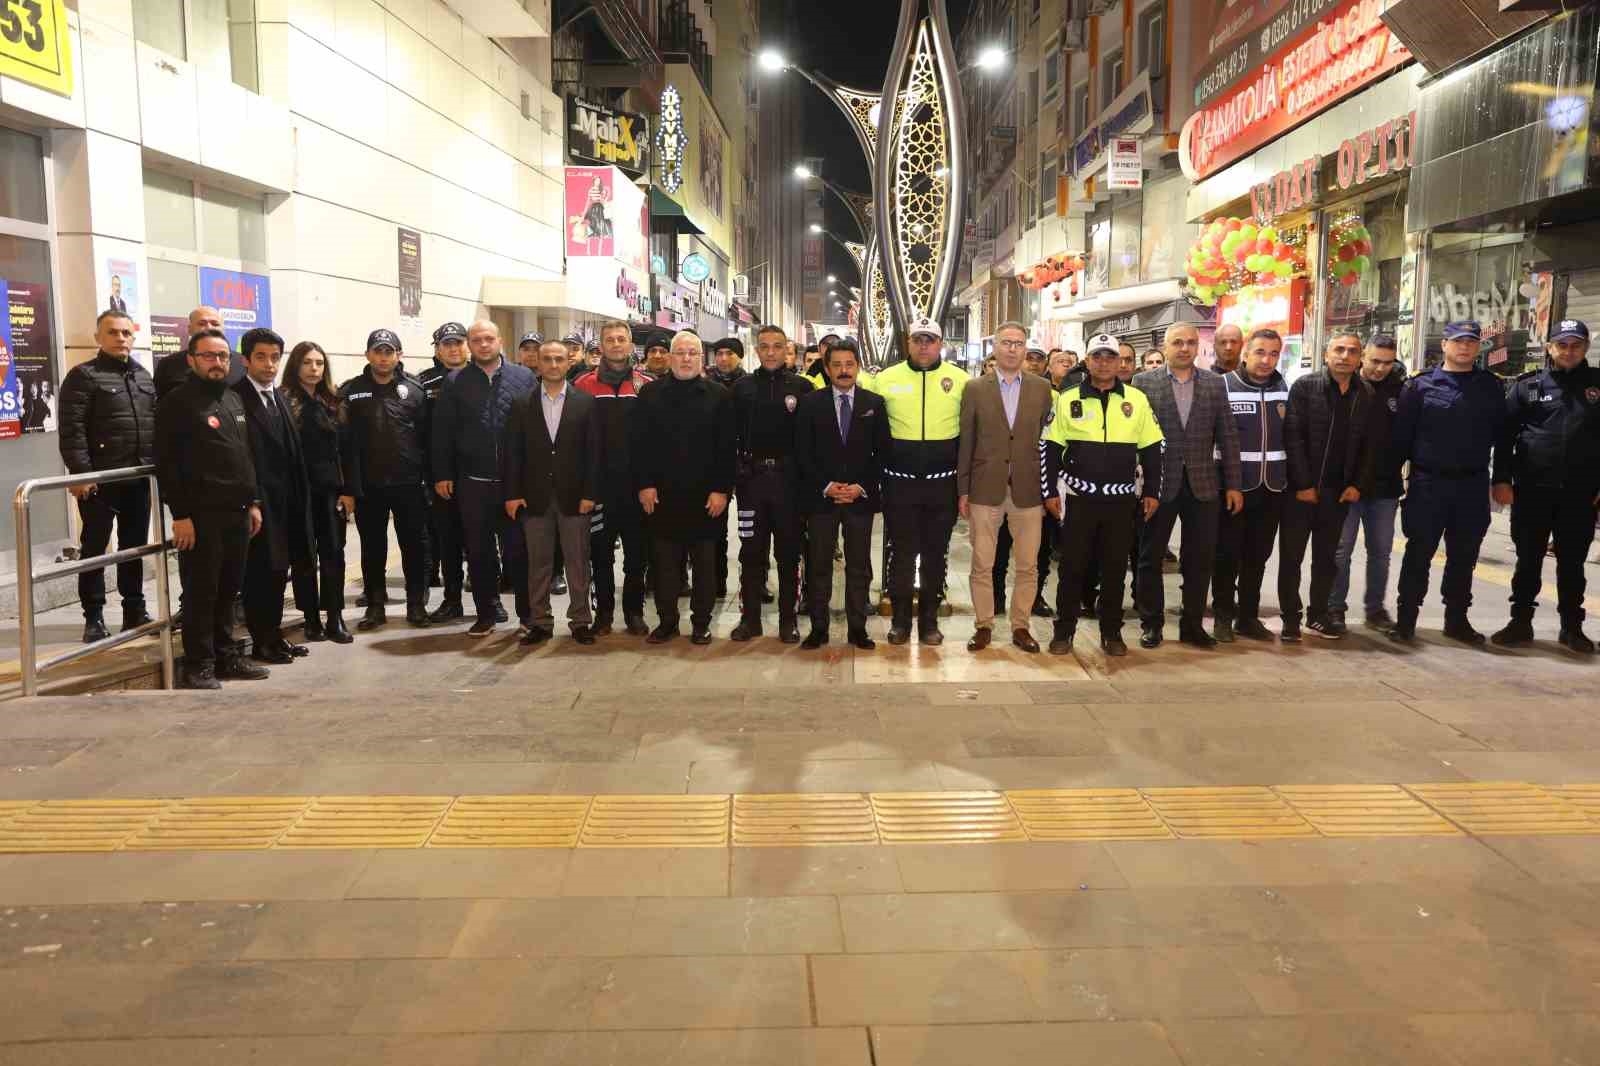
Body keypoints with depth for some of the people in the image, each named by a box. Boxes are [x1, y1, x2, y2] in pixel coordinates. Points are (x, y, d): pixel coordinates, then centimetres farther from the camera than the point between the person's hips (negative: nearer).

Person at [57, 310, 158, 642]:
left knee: (135, 547, 12)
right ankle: (94, 617, 10)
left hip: (138, 479, 6)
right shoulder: (83, 376, -4)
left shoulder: (144, 376, 14)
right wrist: (80, 472, -19)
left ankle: (135, 610, 21)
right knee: (94, 548, 2)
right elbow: (72, 430, -12)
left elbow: (156, 424, 18)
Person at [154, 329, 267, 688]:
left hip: (237, 511, 7)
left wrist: (253, 502, 14)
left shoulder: (233, 399, 17)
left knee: (229, 588, 11)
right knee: (203, 590, -1)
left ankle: (225, 656, 21)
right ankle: (197, 665, 7)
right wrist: (180, 514, -17)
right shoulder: (177, 402, -6)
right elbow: (167, 463, -12)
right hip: (202, 513, -7)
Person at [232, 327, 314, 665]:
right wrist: (251, 502, -18)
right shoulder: (237, 398, -10)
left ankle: (274, 635, 22)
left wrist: (297, 496, 8)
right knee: (259, 571, 0)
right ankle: (261, 642, 10)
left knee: (279, 568, 12)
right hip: (257, 500, -7)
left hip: (284, 499, 7)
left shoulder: (278, 397, 14)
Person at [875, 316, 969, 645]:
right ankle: (900, 619, 18)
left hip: (942, 482, 0)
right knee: (902, 552, 7)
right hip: (900, 482, 0)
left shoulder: (960, 380, 0)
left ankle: (929, 620, 19)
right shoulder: (886, 378, 1)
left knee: (936, 553, 9)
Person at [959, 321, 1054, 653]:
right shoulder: (975, 389, 2)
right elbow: (965, 442, 2)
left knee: (1028, 566, 7)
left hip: (1027, 490, 1)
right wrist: (962, 490, 0)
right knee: (981, 565, 5)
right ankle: (984, 626, 18)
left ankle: (1020, 626, 20)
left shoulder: (1042, 388, 5)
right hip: (985, 489, -1)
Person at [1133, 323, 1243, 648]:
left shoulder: (1215, 384, 6)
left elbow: (1228, 436, 6)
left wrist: (1233, 484, 2)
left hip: (1202, 484, 2)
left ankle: (1192, 623, 19)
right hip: (1158, 483, -2)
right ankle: (1150, 622, 19)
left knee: (1200, 559, 6)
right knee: (1150, 557, 7)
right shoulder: (1144, 382, 0)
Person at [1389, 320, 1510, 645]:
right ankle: (1405, 619, 8)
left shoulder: (1491, 387, 8)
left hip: (1474, 486, 3)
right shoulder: (1421, 385, -1)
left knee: (1463, 557, 11)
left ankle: (1457, 619, 23)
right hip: (1428, 483, -3)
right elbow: (1402, 434, -3)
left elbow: (1501, 435, 10)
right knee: (1418, 555, 1)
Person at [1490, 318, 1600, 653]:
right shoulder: (1528, 385, 3)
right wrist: (1502, 480, -6)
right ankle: (1520, 622, 16)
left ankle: (1572, 627, 21)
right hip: (1532, 491, -1)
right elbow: (1505, 435, 1)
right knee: (1528, 561, 6)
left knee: (1572, 563, 10)